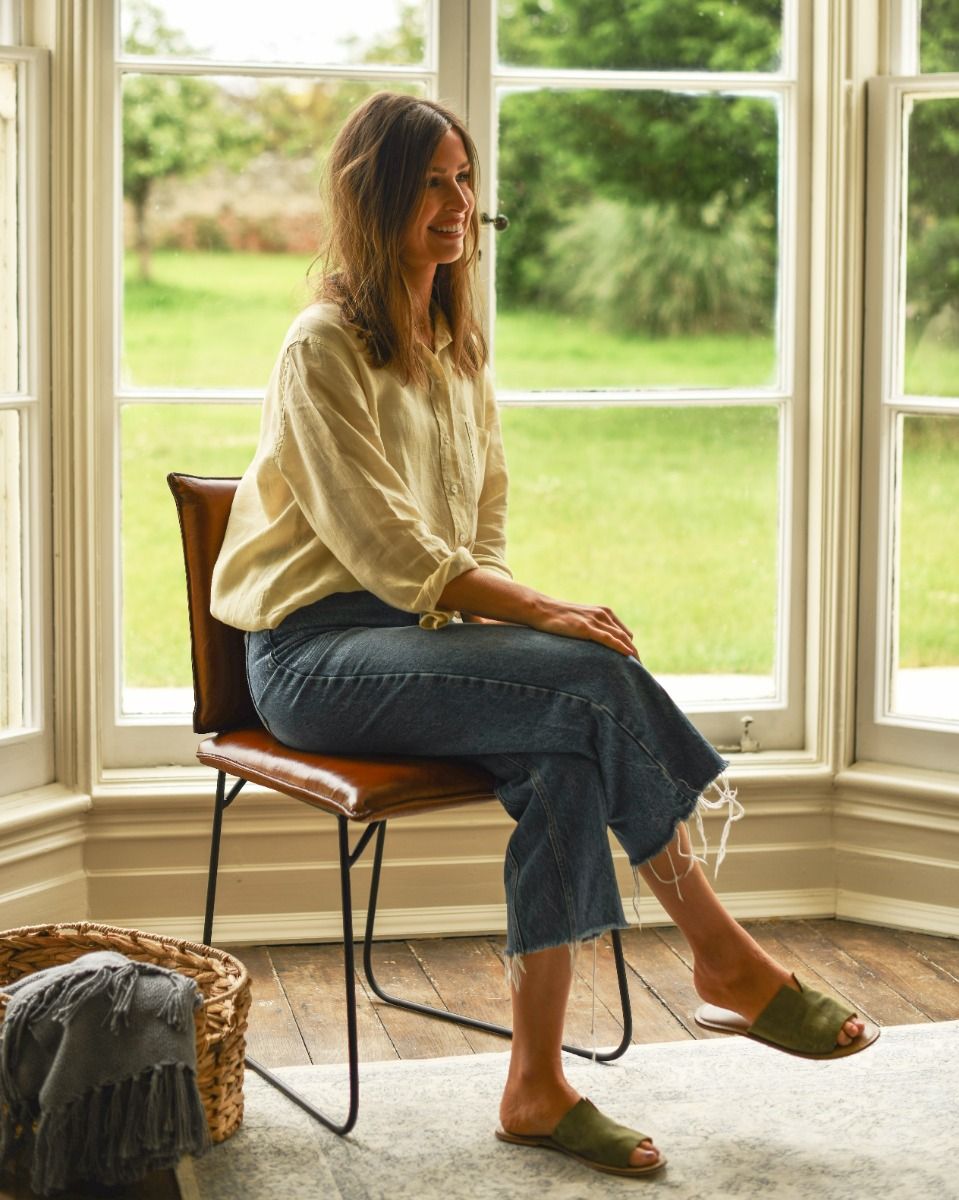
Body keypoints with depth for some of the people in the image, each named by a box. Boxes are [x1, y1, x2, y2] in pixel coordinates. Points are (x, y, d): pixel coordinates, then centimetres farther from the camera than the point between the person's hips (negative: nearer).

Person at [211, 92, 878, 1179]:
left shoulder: (458, 348, 16)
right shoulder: (323, 349, -9)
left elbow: (482, 525, 18)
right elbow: (382, 546, -16)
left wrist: (492, 606, -4)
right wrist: (541, 615, -21)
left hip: (420, 631, 7)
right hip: (316, 651, -6)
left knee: (567, 750, -26)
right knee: (595, 678, -27)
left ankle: (536, 1084, -23)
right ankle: (722, 957, -13)